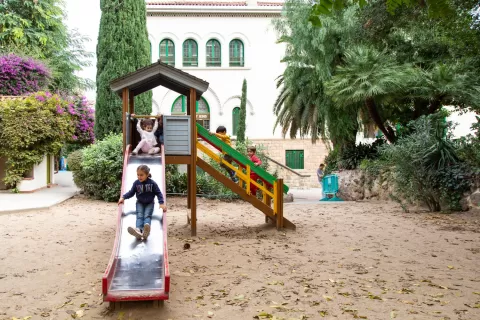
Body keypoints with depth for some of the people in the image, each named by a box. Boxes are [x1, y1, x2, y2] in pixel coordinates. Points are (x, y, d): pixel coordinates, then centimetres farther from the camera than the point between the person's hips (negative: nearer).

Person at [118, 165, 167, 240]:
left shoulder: (152, 183, -12)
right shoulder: (136, 183, -5)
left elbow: (158, 193, -8)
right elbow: (131, 192, 4)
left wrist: (162, 203, -20)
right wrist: (123, 197, -11)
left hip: (149, 203, -2)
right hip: (140, 203, 2)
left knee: (147, 215, -25)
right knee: (139, 216, -22)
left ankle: (146, 231, -54)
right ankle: (138, 230, -50)